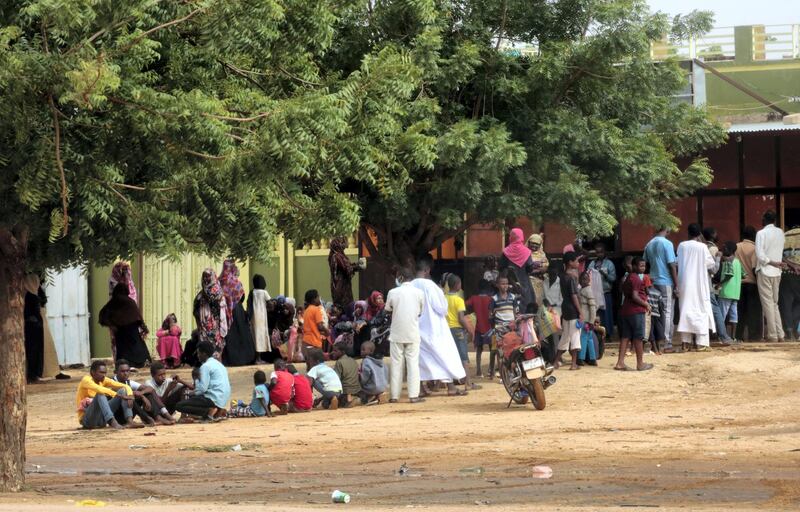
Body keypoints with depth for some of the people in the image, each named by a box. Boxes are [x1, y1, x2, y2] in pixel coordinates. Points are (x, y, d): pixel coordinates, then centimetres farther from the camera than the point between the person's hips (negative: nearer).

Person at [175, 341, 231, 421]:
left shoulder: (206, 366, -9)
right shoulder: (218, 364, 19)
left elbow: (202, 388, -15)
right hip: (223, 400, 9)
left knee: (179, 405, -9)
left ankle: (210, 412, -17)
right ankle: (217, 410, 7)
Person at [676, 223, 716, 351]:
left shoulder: (682, 246, -1)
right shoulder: (702, 247, -9)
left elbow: (678, 263, 8)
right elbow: (711, 264, 0)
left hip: (685, 283, 3)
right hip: (699, 283, -3)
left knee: (685, 311, 8)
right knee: (701, 311, 2)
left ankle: (685, 342, 3)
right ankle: (702, 342, -4)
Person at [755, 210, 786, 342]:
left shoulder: (761, 233, -10)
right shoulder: (780, 233, 7)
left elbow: (760, 255, -16)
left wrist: (772, 262, -8)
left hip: (765, 272, -5)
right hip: (777, 273, 5)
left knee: (768, 303, -3)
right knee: (774, 303, 12)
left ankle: (772, 335, -5)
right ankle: (780, 334, 7)